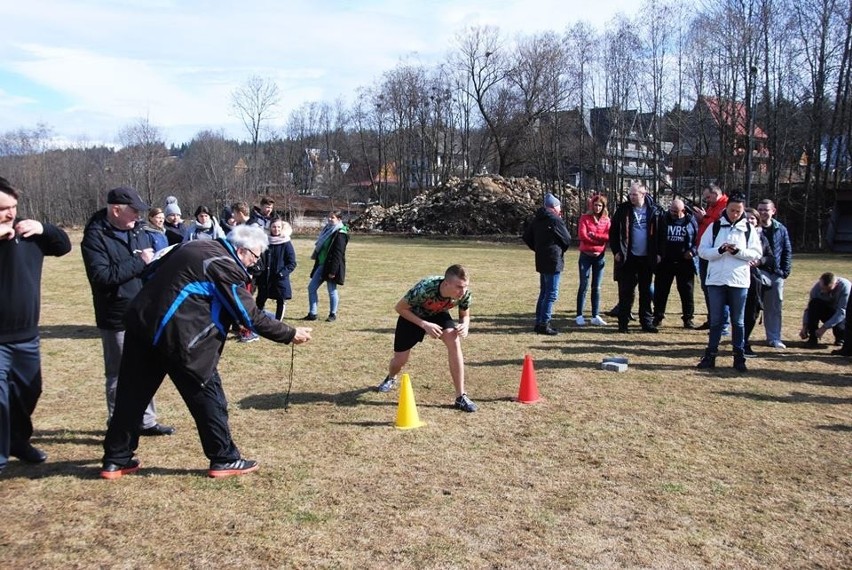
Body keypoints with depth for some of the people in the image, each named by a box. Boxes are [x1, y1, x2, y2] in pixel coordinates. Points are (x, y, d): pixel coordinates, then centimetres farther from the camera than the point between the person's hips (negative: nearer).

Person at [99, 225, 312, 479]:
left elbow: (153, 272, 22)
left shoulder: (196, 247, 16)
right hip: (178, 335, -9)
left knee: (132, 394, 16)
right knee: (208, 397, 5)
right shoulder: (226, 267, -9)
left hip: (141, 322, 9)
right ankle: (224, 459, 15)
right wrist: (290, 334, 1)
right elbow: (252, 316, -8)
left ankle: (116, 460, 27)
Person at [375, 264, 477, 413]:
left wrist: (465, 325, -33)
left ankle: (461, 397, -18)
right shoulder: (425, 288, -42)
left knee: (454, 340, -27)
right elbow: (400, 308, -26)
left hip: (438, 314, 2)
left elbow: (465, 315, -9)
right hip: (412, 316, -2)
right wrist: (424, 325, -35)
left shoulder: (464, 293, -30)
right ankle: (390, 378, 45)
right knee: (400, 360, 3)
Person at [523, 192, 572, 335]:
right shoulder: (556, 220, -14)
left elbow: (527, 237, 15)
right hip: (553, 261, -8)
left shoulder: (536, 219, 10)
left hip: (541, 261, 8)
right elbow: (567, 240, -7)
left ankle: (539, 322, 20)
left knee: (544, 292, 16)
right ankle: (544, 324, -6)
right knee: (552, 294, -5)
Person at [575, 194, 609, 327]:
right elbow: (582, 235, -13)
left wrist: (593, 235, -15)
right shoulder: (585, 218, -2)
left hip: (600, 256, 3)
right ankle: (579, 316, 5)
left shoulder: (606, 220, 6)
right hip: (586, 256, -3)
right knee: (583, 286, 0)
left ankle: (595, 316, 9)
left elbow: (609, 236, -6)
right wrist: (600, 239, -9)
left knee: (596, 287, 6)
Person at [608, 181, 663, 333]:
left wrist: (658, 252, -1)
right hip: (628, 258, -1)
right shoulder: (623, 210, -1)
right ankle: (623, 323, 8)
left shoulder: (654, 211, 1)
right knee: (626, 292, 1)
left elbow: (660, 233, 5)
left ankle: (647, 322, 18)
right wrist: (616, 251, -7)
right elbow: (613, 232, 1)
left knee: (646, 292, 10)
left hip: (647, 258, 2)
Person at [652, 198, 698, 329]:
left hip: (685, 262, -1)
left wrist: (693, 251, -10)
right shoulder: (664, 220, 1)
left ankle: (688, 318, 17)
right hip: (665, 262, 1)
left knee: (687, 291, 6)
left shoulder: (691, 221, 0)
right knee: (660, 290, 5)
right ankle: (658, 317, 16)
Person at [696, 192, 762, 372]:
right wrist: (719, 251, -18)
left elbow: (757, 253, 1)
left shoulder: (749, 229, 4)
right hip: (716, 280, 0)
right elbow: (702, 250, -1)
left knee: (738, 321, 8)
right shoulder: (714, 226, 3)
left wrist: (739, 252, -16)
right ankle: (710, 355, 15)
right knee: (716, 320, 7)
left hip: (739, 281, 0)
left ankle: (739, 357, 16)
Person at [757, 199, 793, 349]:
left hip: (775, 275, 2)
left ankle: (774, 338, 14)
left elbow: (787, 251, 9)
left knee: (775, 308, 6)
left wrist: (785, 271, 1)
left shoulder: (780, 229, 6)